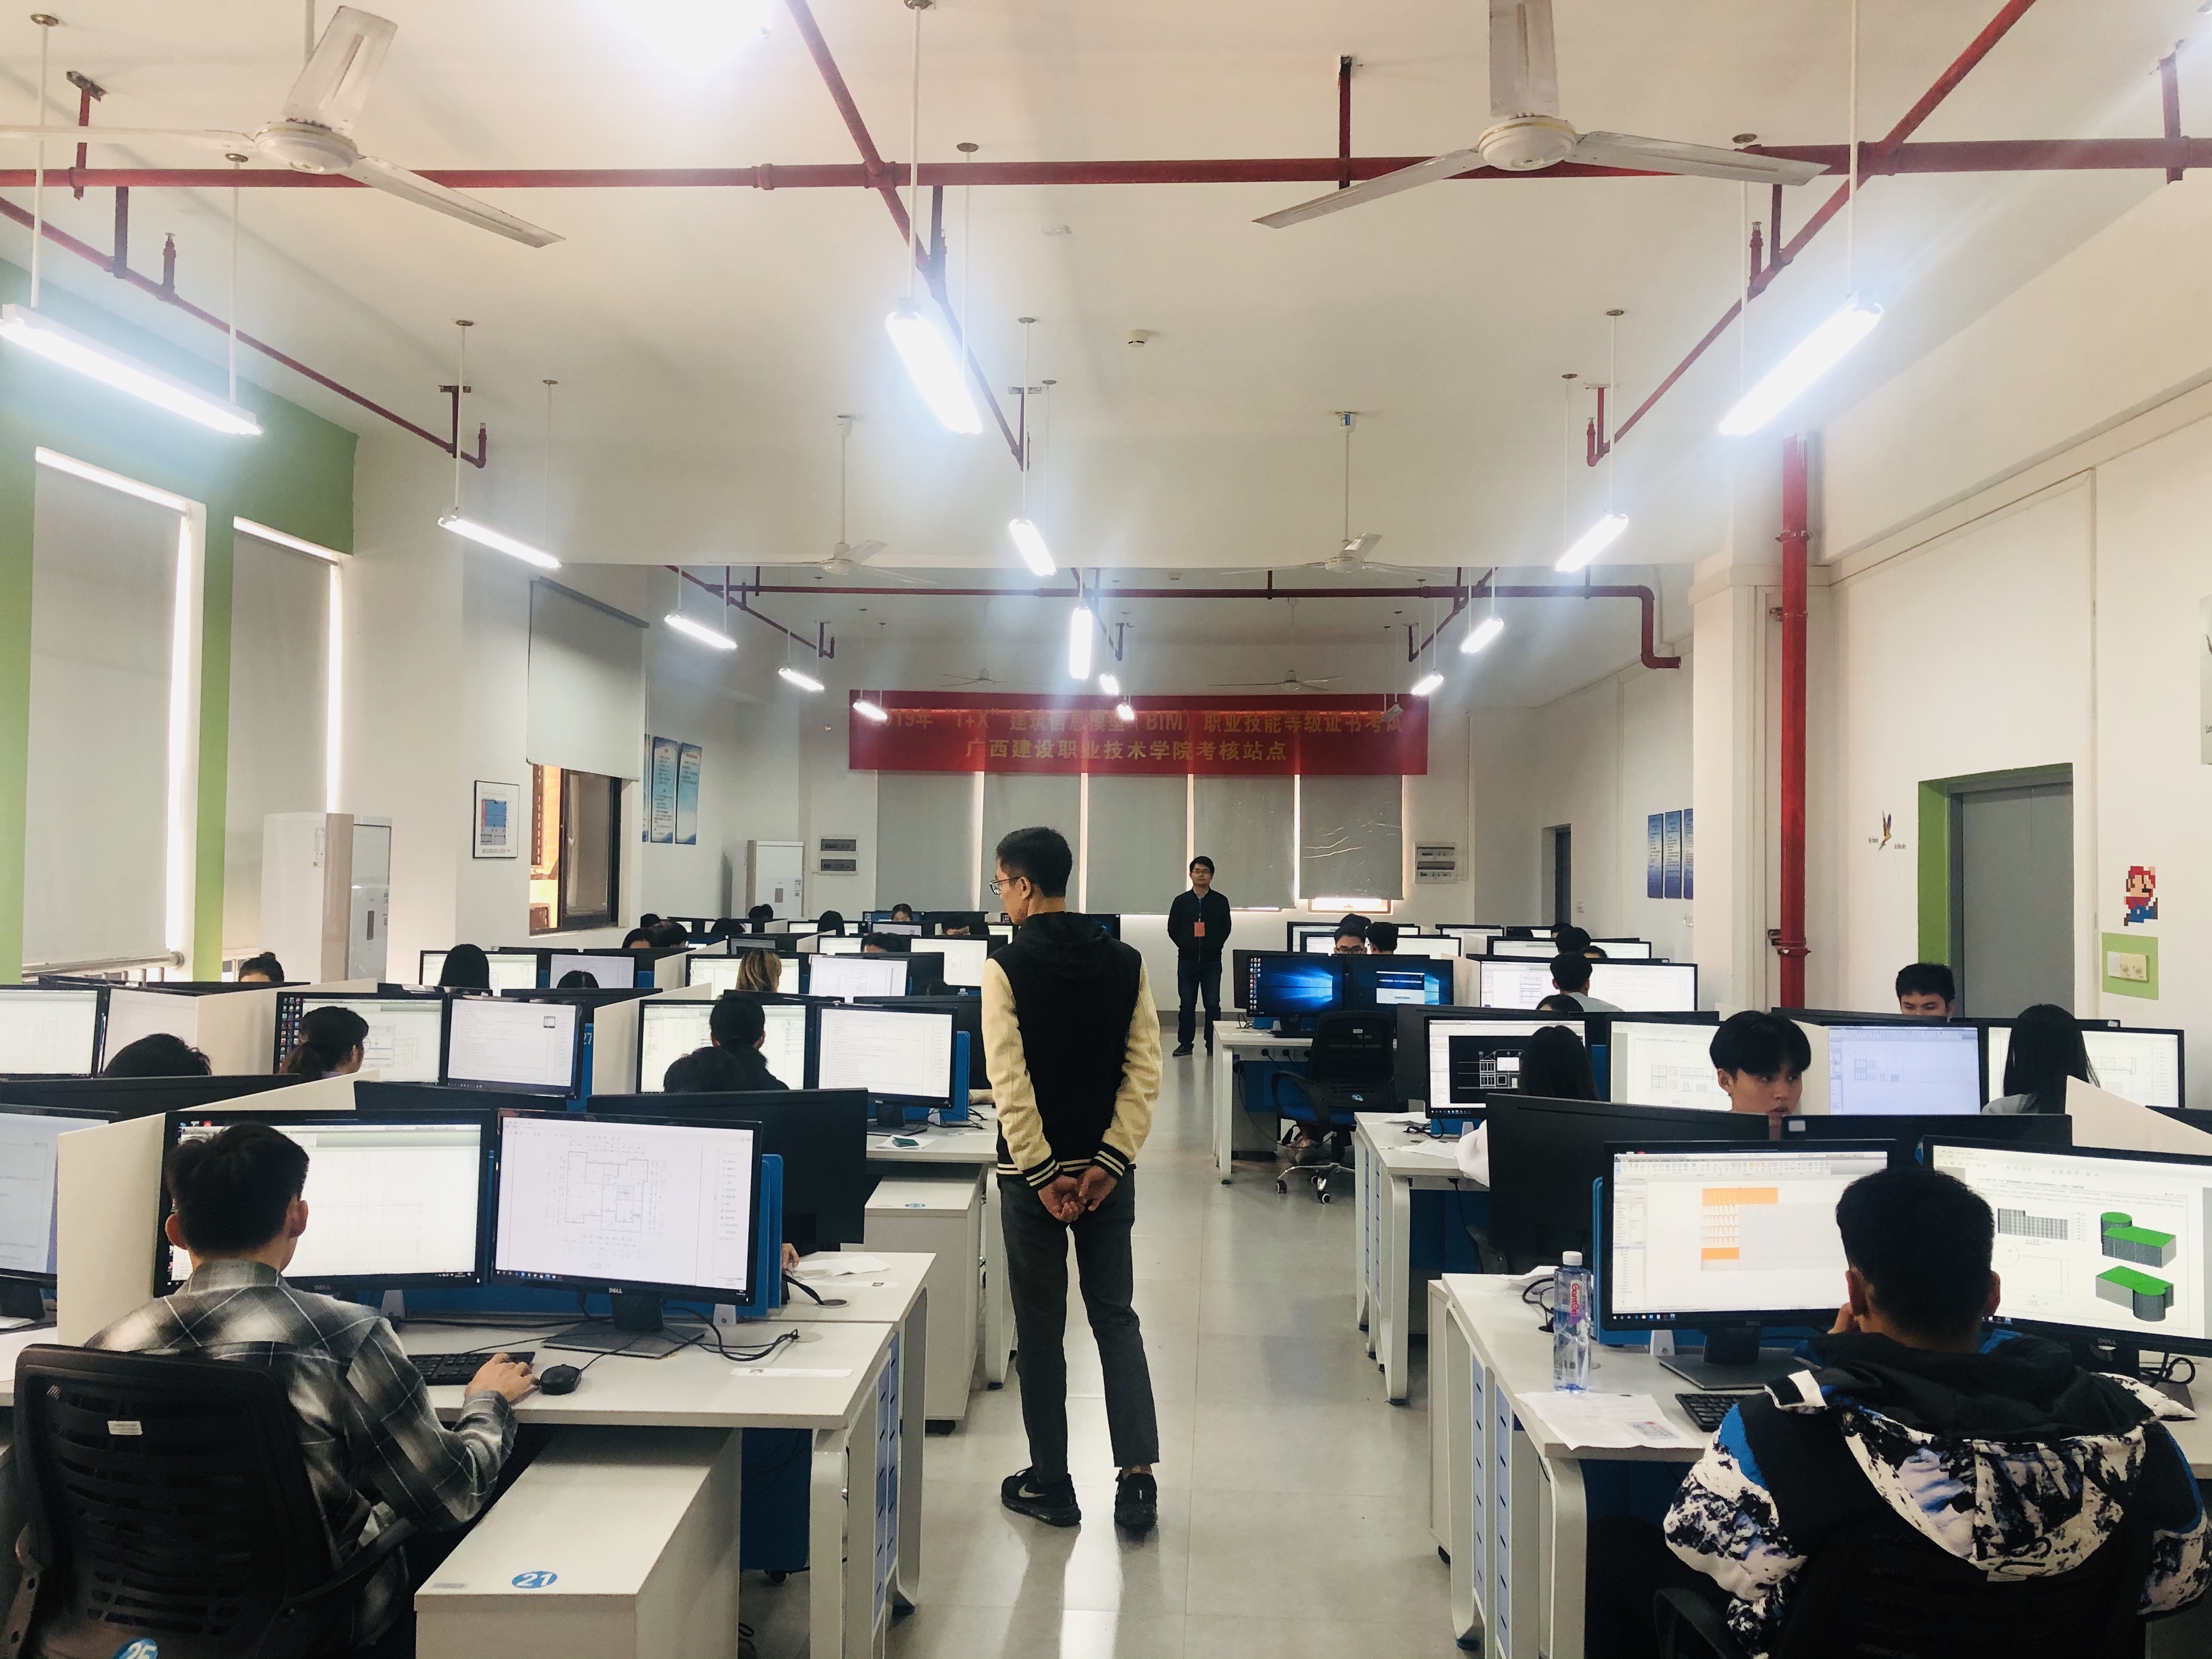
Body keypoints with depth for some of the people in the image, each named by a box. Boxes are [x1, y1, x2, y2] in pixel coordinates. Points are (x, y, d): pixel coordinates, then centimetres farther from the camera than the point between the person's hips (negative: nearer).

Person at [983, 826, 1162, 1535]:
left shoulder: (1006, 968, -11)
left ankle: (1050, 1484, 20)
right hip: (1108, 1168, 4)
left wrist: (1042, 1174, -13)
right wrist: (1109, 1162, -6)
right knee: (1116, 1317, 13)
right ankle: (1138, 1478, 7)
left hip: (1034, 1173, -3)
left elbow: (1010, 1083, -17)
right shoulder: (1125, 962, 1)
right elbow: (1145, 1070, -4)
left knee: (1041, 1328, 9)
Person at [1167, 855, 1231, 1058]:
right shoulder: (1181, 901, 5)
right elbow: (1173, 929, 8)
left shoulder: (1220, 902, 4)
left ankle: (1213, 1045, 6)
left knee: (1213, 1004, 0)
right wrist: (1186, 945, 1)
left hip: (1212, 960, -1)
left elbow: (1226, 929, 7)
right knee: (1186, 1004, 5)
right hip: (1187, 960, 1)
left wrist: (1214, 947, -1)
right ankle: (1185, 1043, 11)